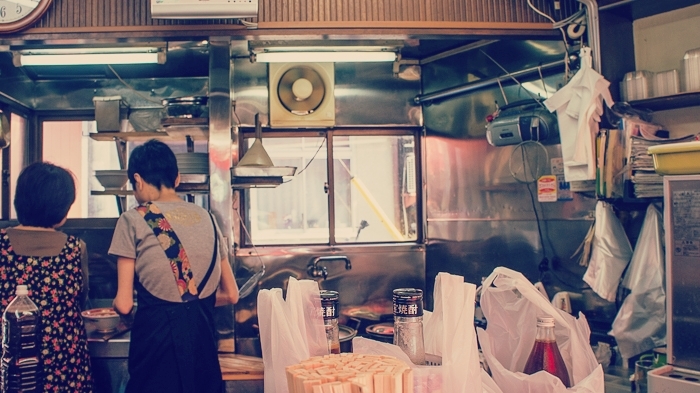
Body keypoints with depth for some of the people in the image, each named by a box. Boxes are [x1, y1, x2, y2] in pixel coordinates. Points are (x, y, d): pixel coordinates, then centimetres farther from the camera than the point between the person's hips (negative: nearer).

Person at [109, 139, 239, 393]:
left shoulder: (134, 220, -6)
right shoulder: (206, 217, 7)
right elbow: (231, 295, 11)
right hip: (203, 332, 4)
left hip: (158, 333, -4)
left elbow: (124, 304, -6)